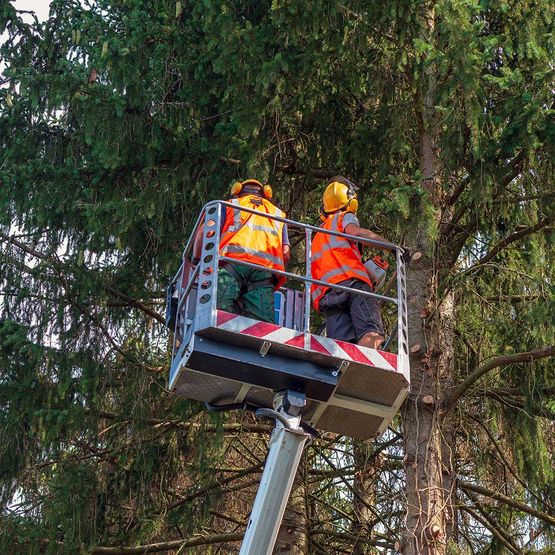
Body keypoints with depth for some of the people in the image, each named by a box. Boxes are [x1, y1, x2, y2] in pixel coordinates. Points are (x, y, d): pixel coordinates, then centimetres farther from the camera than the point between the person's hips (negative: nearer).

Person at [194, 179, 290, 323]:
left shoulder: (230, 205, 28)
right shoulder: (278, 214, 36)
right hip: (266, 270, 2)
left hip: (233, 261, -2)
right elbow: (286, 254, 20)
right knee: (262, 321, -15)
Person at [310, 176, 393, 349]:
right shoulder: (345, 217, 20)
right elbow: (354, 231, -4)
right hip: (351, 280, -6)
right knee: (371, 336, -26)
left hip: (325, 294, 6)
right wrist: (393, 246, -5)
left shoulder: (317, 236, 40)